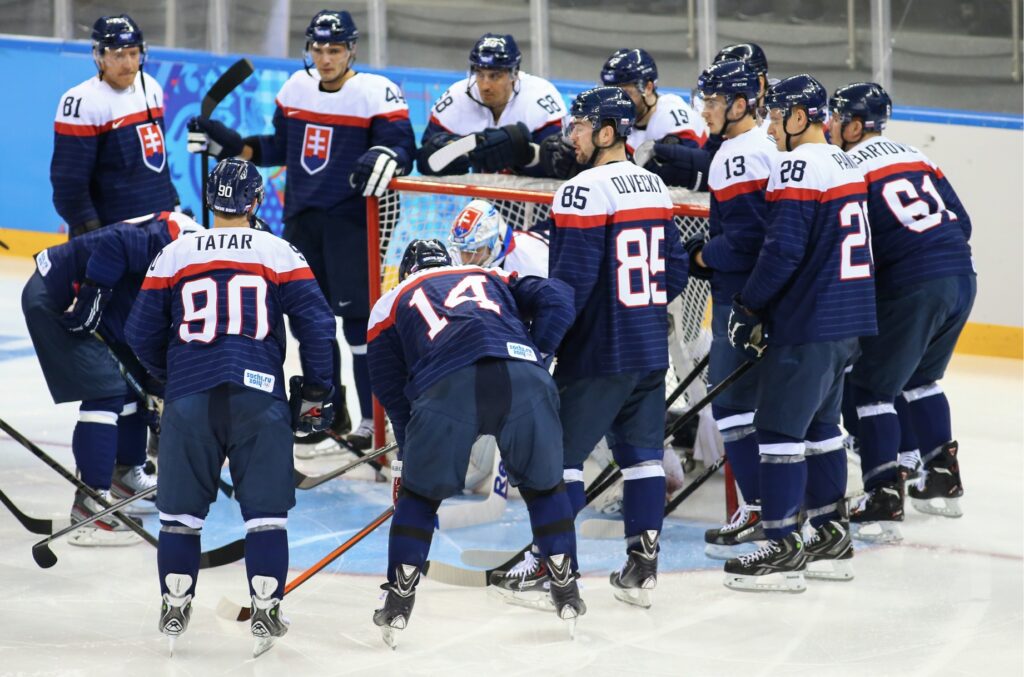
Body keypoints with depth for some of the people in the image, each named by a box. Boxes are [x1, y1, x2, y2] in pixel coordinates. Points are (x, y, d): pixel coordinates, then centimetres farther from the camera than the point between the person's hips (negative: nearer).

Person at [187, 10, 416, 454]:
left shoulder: (377, 93, -10)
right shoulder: (297, 88, 10)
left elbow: (403, 146, -14)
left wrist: (385, 158, -35)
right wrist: (231, 146, 13)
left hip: (351, 218, -7)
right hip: (301, 217, 7)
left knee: (357, 316, -10)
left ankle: (374, 421, -4)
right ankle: (331, 418, 21)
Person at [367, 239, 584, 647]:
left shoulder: (390, 303, 33)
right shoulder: (494, 279, 38)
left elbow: (390, 390, 27)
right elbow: (556, 297, 20)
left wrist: (406, 454, 33)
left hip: (446, 386, -1)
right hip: (522, 379, 1)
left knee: (419, 492, 22)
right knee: (544, 485, 24)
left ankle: (398, 601, 20)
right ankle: (566, 593, 24)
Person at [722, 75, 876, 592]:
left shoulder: (797, 168, -15)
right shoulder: (846, 166, 15)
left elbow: (783, 250, -21)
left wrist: (748, 307, -10)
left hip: (807, 325, -10)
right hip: (847, 321, 10)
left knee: (780, 428, -6)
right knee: (820, 425, 19)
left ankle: (783, 549, -7)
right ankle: (831, 539, 23)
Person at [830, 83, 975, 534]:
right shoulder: (917, 158, 19)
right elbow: (960, 221, 19)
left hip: (911, 289, -8)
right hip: (962, 279, 8)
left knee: (872, 387, 1)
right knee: (920, 378, 26)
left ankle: (883, 500, -6)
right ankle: (944, 480, 29)